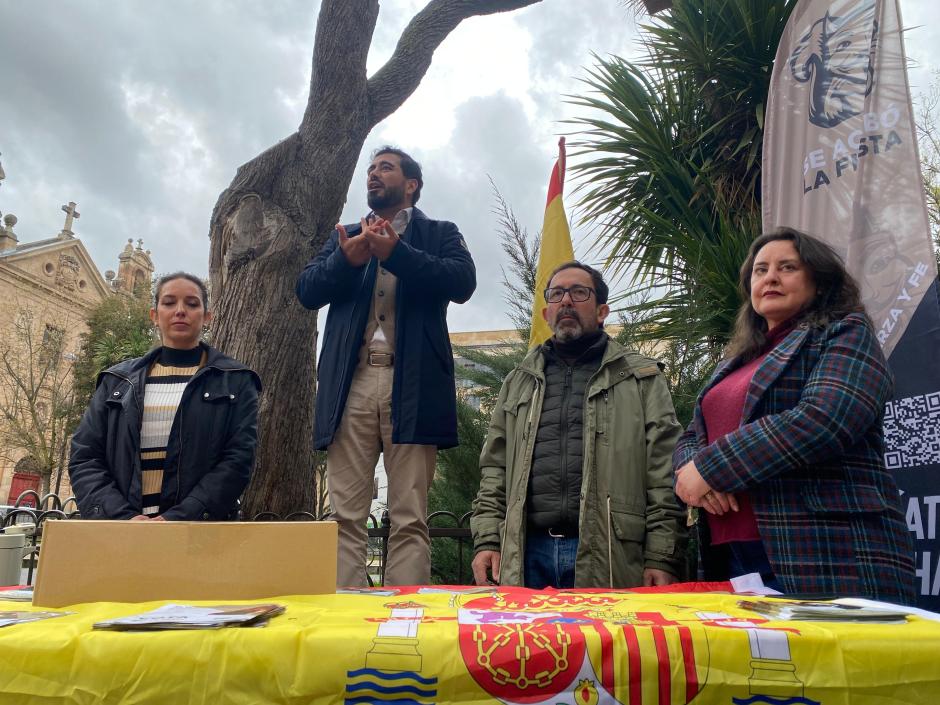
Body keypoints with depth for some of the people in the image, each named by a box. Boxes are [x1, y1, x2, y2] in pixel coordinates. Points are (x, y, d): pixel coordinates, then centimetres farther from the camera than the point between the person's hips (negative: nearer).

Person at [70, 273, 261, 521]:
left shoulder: (235, 382, 8)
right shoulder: (117, 381, 16)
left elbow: (238, 458, -1)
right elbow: (84, 458, 11)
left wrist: (176, 518, -12)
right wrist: (124, 517, -6)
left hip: (200, 526, -2)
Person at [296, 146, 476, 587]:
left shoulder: (440, 233, 17)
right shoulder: (345, 237, 26)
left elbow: (462, 282, -3)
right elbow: (307, 291, 11)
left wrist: (395, 252, -14)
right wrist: (348, 260, -8)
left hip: (412, 385, -2)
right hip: (351, 383, 3)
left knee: (410, 519, -4)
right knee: (345, 516, -2)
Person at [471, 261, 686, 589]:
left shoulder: (641, 379, 9)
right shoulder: (519, 382, 19)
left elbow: (664, 474, 0)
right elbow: (495, 470, 17)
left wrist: (662, 558, -8)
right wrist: (487, 540, 5)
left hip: (609, 559, -2)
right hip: (527, 555, 3)